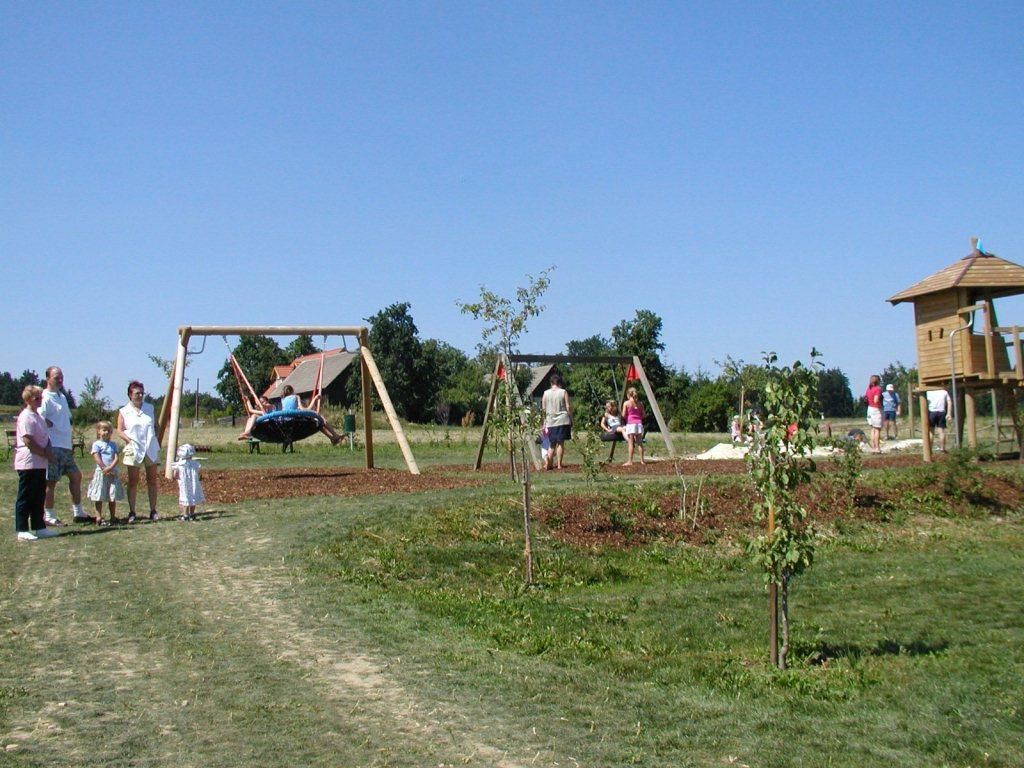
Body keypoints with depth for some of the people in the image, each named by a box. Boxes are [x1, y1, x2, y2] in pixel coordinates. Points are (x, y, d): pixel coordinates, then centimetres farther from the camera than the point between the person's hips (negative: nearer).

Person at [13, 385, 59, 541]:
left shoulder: (39, 416, 15)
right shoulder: (26, 417, -14)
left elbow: (45, 438, 19)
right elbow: (29, 442, -20)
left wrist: (48, 450, -1)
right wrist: (45, 454, -14)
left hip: (40, 464, 9)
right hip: (28, 464, -9)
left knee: (38, 497, 13)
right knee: (25, 498, -3)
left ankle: (39, 528, 20)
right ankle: (22, 531, 2)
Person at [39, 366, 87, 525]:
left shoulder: (62, 397, 19)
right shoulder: (45, 398, -10)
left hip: (65, 446, 9)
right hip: (53, 446, -9)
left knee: (76, 476, 12)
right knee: (51, 481, -4)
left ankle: (77, 513, 20)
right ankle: (48, 516, 4)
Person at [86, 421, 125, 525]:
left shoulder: (113, 444, 12)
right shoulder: (96, 444, 1)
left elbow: (116, 458, 1)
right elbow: (97, 459, -8)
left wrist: (110, 468, -15)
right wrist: (104, 469, -15)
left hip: (113, 472, 4)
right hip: (101, 473, -4)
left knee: (112, 497, 7)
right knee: (99, 497, -1)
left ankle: (113, 517, 13)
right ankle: (99, 518, 2)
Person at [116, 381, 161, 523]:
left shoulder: (150, 408, 11)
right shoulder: (124, 411, 3)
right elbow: (119, 430, -1)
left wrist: (158, 442, 5)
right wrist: (129, 440, -16)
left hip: (151, 448, 3)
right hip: (134, 449, -3)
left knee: (152, 480, 4)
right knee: (133, 481, 0)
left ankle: (153, 511, 9)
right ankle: (132, 512, 4)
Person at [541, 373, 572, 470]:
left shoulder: (546, 393, 3)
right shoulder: (563, 392, -3)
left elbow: (543, 408, 6)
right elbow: (568, 407, -5)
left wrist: (545, 422, 18)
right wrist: (571, 419, 5)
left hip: (550, 422, 2)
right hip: (563, 420, -2)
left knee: (552, 444, 12)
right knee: (561, 443, 2)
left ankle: (548, 463, 4)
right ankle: (559, 464, 1)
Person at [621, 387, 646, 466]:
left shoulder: (626, 403, -2)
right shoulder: (640, 403, 9)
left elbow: (623, 415, -4)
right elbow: (644, 415, 9)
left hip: (630, 424, -4)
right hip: (639, 424, 4)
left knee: (630, 443, -4)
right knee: (640, 443, 9)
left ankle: (630, 461, -6)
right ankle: (642, 460, 11)